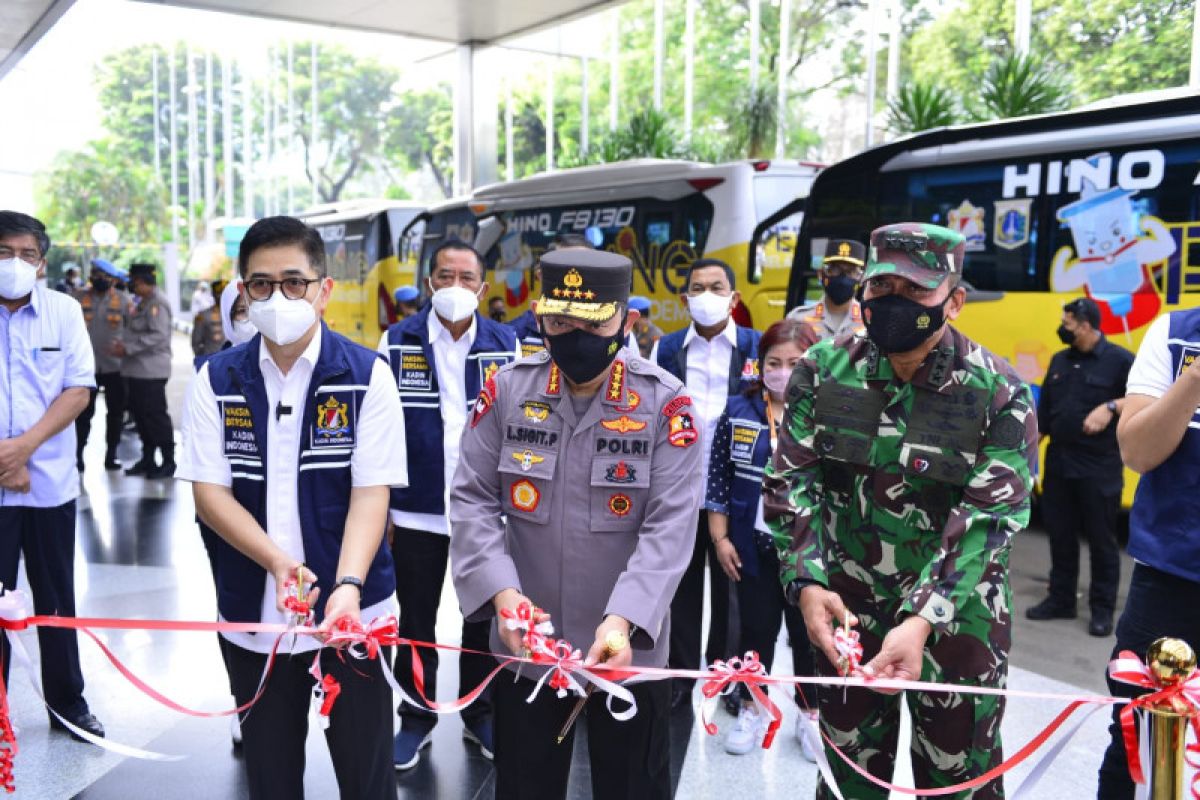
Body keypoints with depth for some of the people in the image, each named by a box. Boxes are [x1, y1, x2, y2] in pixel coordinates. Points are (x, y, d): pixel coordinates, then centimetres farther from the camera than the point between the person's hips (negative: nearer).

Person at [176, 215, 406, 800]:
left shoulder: (366, 375, -5)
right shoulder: (216, 380, 1)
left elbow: (371, 491, -11)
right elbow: (209, 490, -3)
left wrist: (347, 586, -26)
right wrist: (278, 562, -19)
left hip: (353, 609, -2)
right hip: (252, 615, 2)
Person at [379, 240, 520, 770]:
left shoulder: (506, 345, 0)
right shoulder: (397, 343, -3)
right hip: (415, 512, -1)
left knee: (484, 618, 14)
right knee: (415, 621, 13)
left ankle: (480, 714, 32)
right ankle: (417, 717, 31)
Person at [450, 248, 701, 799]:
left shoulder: (665, 403, -10)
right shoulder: (506, 390, -4)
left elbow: (670, 527, -16)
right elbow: (472, 500, -5)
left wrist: (624, 619, -29)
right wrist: (501, 592, -20)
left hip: (630, 648, -2)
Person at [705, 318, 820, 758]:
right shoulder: (738, 411, -3)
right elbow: (718, 477, 2)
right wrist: (720, 537, 0)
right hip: (754, 545, 1)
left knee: (807, 632, 13)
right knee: (756, 629, 14)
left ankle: (811, 714, 32)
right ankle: (751, 709, 33)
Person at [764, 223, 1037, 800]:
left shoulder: (999, 394, -13)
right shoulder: (824, 369, -5)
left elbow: (987, 517, -18)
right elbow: (790, 480, -5)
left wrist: (922, 620, -29)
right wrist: (807, 582, -19)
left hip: (957, 613, -2)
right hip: (845, 607, 2)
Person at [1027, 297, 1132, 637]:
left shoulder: (1119, 360, -7)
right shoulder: (1059, 360, 11)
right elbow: (1044, 410, 16)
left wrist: (1110, 407, -28)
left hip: (1100, 468, -6)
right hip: (1058, 464, 6)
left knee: (1101, 540, 4)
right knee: (1060, 536, 11)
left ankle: (1102, 609, 14)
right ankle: (1061, 599, 24)